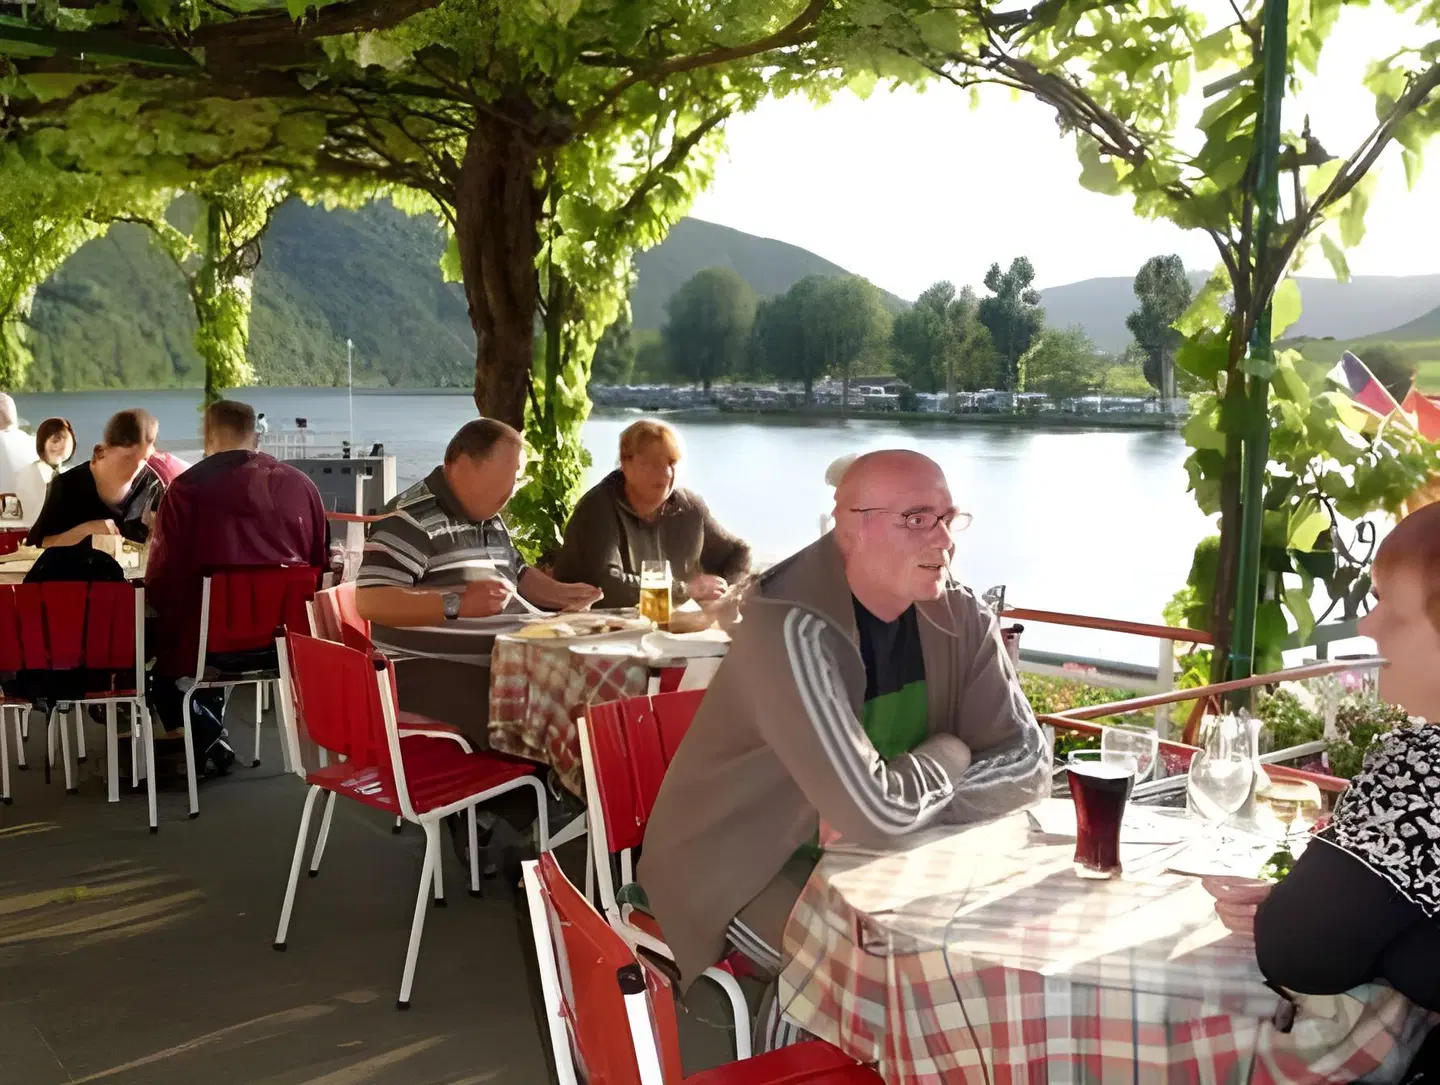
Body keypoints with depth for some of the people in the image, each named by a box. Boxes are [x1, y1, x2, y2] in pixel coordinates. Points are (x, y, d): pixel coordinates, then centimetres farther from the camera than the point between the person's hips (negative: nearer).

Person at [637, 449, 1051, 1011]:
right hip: (743, 869, -6)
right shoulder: (792, 629, -29)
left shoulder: (959, 617, -7)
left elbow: (1028, 762, -9)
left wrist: (898, 808, -23)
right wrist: (950, 754, -13)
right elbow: (878, 812, -34)